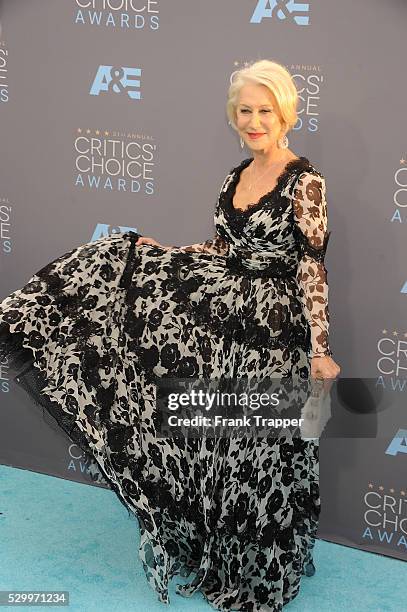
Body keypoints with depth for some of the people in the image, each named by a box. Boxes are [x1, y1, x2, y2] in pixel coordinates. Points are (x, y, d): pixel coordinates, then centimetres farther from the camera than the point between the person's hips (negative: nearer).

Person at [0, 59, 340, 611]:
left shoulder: (305, 182, -12)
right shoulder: (236, 177, 9)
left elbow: (313, 270, -14)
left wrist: (319, 351, -15)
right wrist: (158, 253, 12)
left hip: (274, 327, -7)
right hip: (227, 317, 7)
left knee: (261, 452, 5)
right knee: (217, 445, 11)